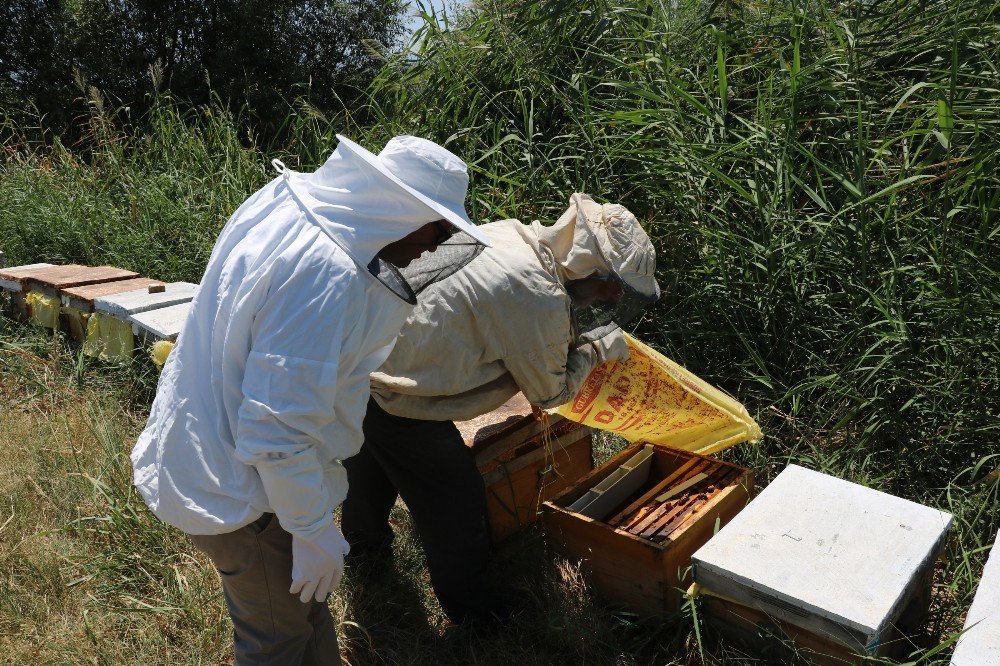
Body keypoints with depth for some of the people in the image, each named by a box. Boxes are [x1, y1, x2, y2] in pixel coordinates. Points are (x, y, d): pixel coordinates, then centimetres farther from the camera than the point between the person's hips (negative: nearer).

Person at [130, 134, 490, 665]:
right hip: (238, 490, -9)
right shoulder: (328, 278, -34)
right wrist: (314, 530, -20)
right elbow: (276, 434, -32)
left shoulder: (282, 197, -5)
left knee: (302, 598, 26)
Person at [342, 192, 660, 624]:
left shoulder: (513, 233, -1)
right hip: (400, 403, -9)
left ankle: (365, 547, 63)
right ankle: (472, 609, 37)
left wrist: (571, 332, 15)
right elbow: (549, 392, -8)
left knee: (370, 466, 34)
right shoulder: (539, 298, -24)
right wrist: (595, 345, 6)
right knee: (455, 505, 13)